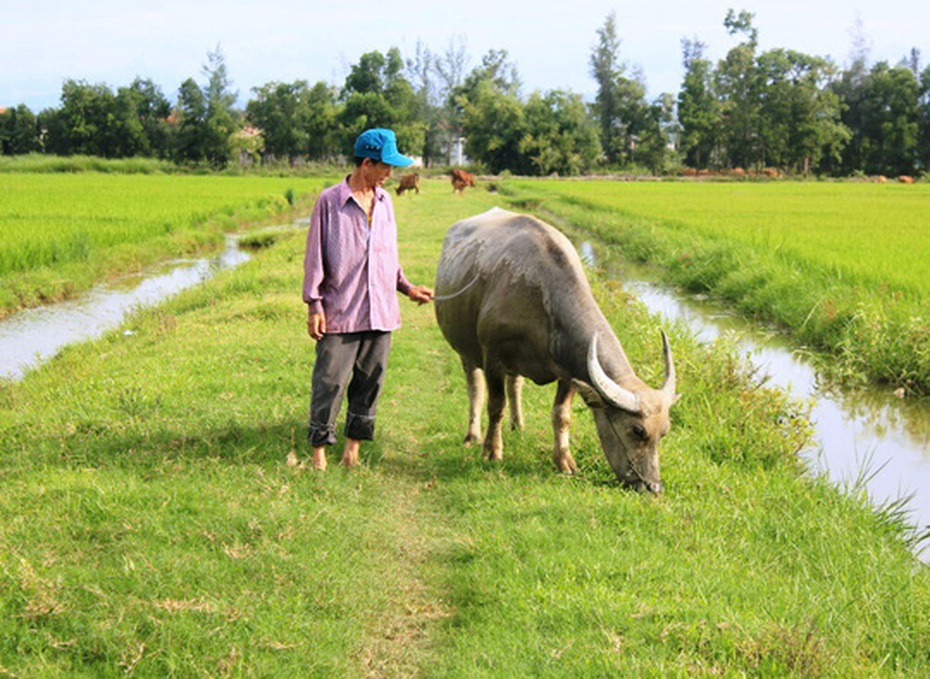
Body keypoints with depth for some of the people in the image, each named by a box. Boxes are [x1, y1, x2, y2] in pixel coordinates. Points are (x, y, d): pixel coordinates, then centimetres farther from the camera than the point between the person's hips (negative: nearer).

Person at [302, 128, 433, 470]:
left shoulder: (384, 202, 12)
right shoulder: (329, 201, -4)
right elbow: (315, 256, -2)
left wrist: (406, 286, 16)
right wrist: (314, 304, -6)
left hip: (381, 311, 5)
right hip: (339, 313, -5)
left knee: (370, 381, 7)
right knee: (331, 381, -5)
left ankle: (353, 447, 17)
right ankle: (319, 450, 6)